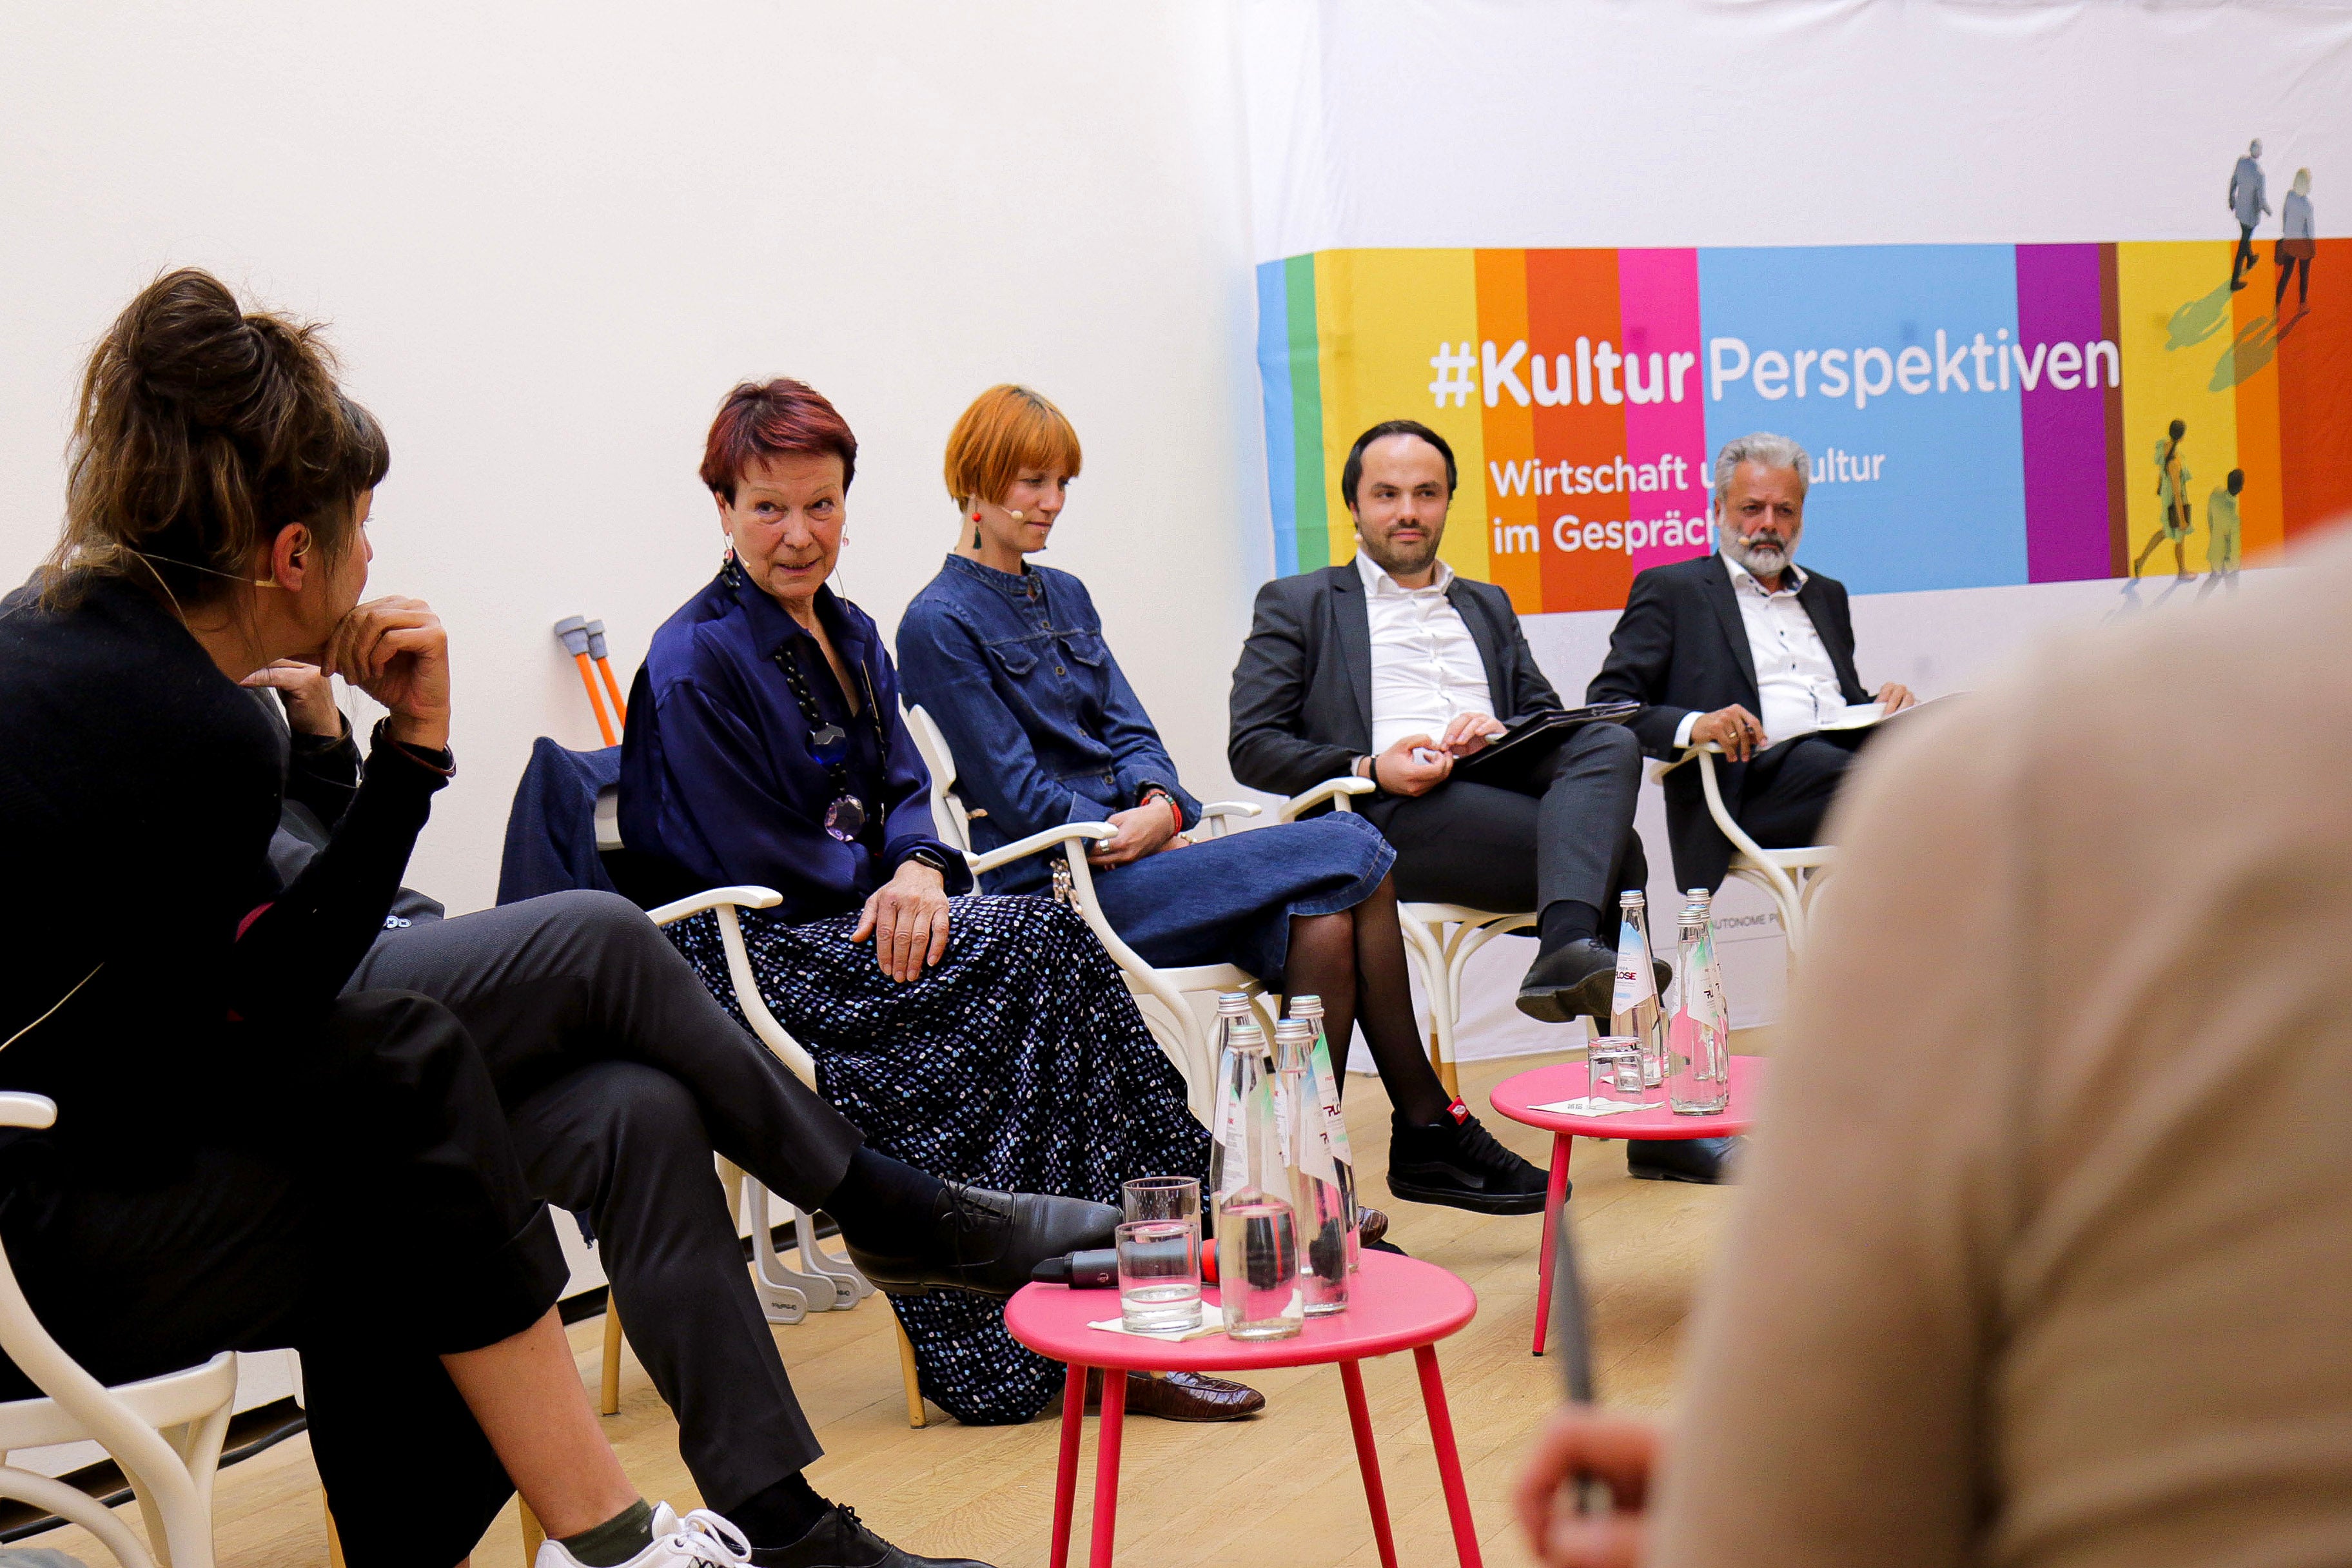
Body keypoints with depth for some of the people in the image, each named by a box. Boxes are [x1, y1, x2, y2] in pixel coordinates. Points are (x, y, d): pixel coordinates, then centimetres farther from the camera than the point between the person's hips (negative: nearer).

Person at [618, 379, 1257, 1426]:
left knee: (1042, 946, -22)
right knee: (1037, 944, -25)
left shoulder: (852, 635, 15)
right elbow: (752, 862, -13)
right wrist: (886, 888, -5)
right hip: (746, 964, -7)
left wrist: (920, 869, -12)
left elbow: (902, 789, 10)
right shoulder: (696, 660, -10)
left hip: (855, 925, 7)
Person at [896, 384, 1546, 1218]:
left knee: (1323, 921, -21)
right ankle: (1431, 1129, -11)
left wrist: (1162, 806, -9)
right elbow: (1018, 795, -9)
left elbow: (1129, 730, 12)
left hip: (1134, 863, 7)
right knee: (1350, 849, -19)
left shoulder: (1065, 597, 19)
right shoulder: (939, 625, -4)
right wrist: (1146, 837, -12)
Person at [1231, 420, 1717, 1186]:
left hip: (1505, 789, 5)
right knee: (1616, 847, -27)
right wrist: (1369, 770, -10)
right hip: (1390, 817, -5)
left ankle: (1569, 950, -40)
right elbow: (1252, 747, 6)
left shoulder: (1488, 606, 32)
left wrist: (1500, 730, -3)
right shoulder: (1297, 605, 17)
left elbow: (1549, 714, 22)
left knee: (1611, 743, -28)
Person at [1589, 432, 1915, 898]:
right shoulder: (1670, 590, 13)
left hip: (1843, 754, 6)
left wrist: (1883, 704, 7)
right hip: (1755, 775, -6)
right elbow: (1607, 703, 3)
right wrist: (1691, 725, -17)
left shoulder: (1827, 594, 32)